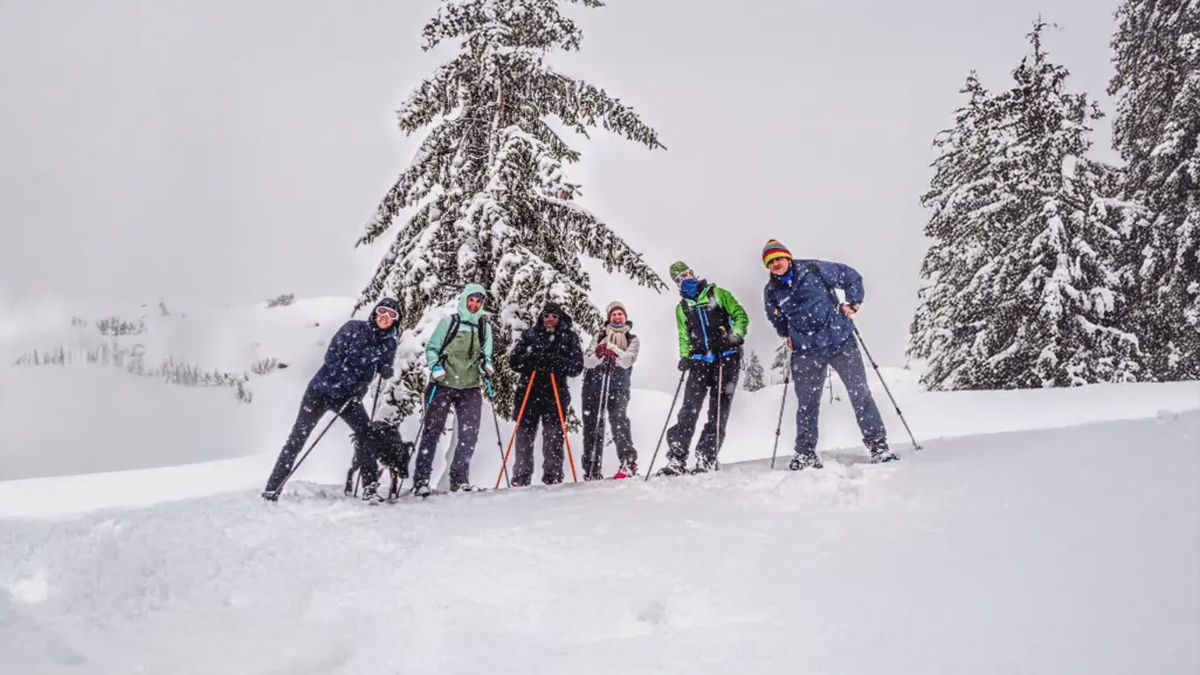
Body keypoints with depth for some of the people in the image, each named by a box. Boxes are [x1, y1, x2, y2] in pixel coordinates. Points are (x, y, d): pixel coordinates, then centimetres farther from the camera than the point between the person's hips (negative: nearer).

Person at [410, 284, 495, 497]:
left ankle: (459, 478, 12)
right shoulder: (448, 322, 0)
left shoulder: (484, 327, 9)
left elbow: (486, 356, 17)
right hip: (442, 385, -3)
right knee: (432, 431, -2)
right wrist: (435, 367, -14)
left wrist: (487, 366, -4)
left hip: (470, 387, 3)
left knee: (470, 434, -3)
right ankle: (421, 480, 1)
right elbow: (431, 349, 3)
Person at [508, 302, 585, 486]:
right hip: (528, 391, 1)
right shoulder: (530, 335, 13)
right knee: (524, 433, 0)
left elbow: (577, 366, 1)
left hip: (555, 393, -1)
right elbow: (514, 360, 6)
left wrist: (557, 362, -16)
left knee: (553, 435, -8)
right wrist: (532, 359, -13)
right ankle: (520, 478, 5)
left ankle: (553, 476, -3)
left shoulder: (569, 337, 9)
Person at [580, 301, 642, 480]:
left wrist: (612, 348, -21)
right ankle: (591, 470, 5)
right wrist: (598, 355, -17)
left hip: (618, 386, -2)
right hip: (594, 384, 3)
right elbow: (587, 360, 4)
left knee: (618, 418, -23)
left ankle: (628, 463, -26)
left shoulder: (632, 339, 13)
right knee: (592, 424, 0)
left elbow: (627, 361, -7)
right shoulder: (599, 336, 18)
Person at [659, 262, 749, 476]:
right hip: (699, 361, 3)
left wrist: (737, 334, -14)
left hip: (727, 359, -3)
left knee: (719, 410, -5)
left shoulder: (718, 294, 6)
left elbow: (740, 315, 4)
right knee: (689, 409, -9)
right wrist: (685, 356, 4)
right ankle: (677, 459, -10)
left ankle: (707, 459, -3)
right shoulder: (681, 308, 17)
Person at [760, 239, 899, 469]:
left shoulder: (814, 269, -5)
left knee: (860, 393, -1)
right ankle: (805, 454, 19)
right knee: (806, 404, 6)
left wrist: (852, 304, -2)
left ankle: (878, 446, 6)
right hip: (805, 353, 2)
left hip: (840, 340, -2)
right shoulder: (771, 291, 4)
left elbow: (852, 278, 5)